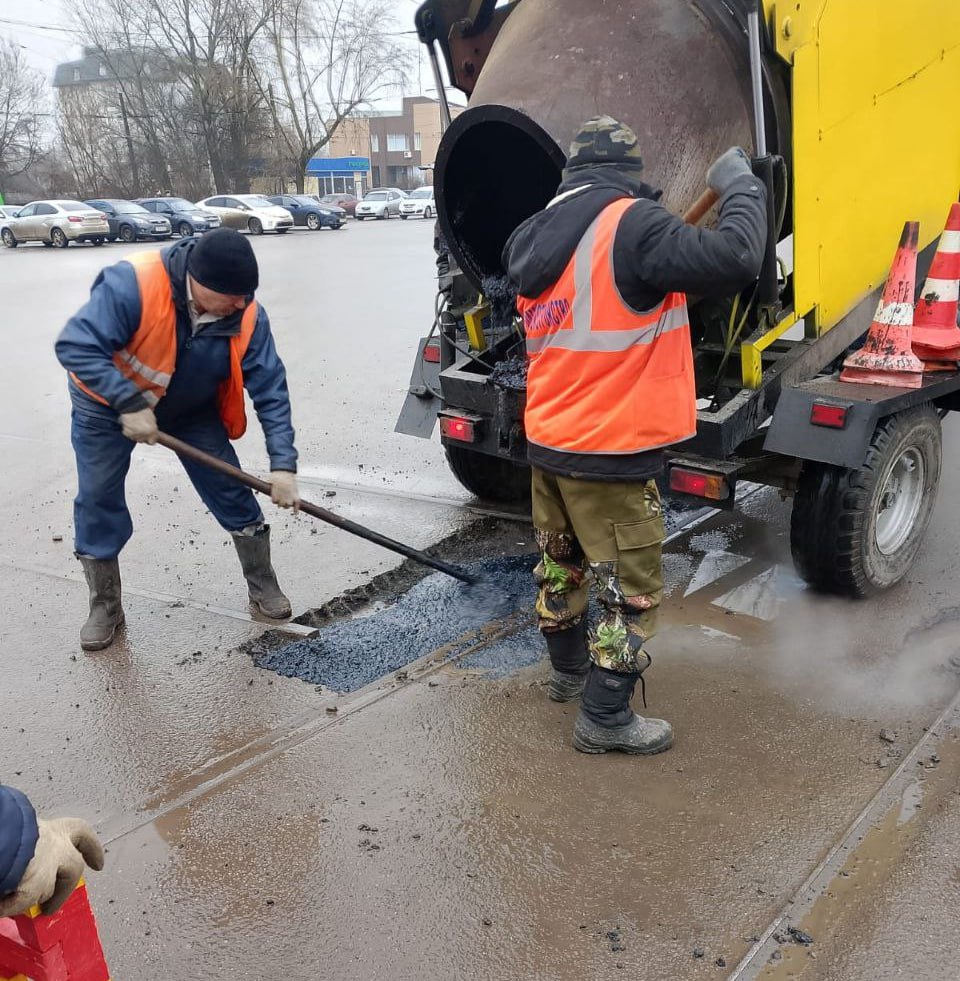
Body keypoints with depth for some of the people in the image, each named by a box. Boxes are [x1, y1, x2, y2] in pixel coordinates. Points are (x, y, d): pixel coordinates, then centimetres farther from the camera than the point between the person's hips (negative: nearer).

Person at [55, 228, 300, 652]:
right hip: (108, 405, -2)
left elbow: (271, 391, -22)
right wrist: (130, 404, -42)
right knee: (98, 501, 2)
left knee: (233, 491, 0)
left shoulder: (246, 315, -25)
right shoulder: (131, 284, -37)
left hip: (192, 409, 2)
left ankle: (263, 586, 18)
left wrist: (283, 464, -28)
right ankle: (104, 608, 20)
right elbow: (75, 346, -36)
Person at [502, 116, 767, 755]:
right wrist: (741, 187, -9)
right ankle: (606, 719, 15)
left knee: (561, 565, 23)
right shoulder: (632, 225, -19)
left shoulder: (537, 239, 6)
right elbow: (734, 260, -27)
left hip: (547, 441, 8)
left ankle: (569, 669, 43)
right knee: (633, 589, 6)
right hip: (610, 455, -8)